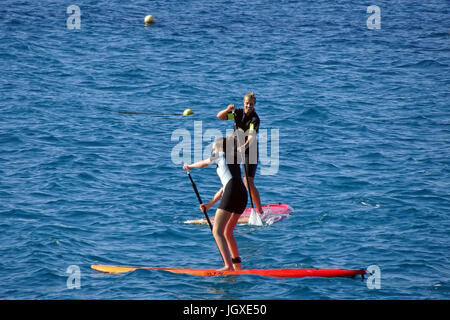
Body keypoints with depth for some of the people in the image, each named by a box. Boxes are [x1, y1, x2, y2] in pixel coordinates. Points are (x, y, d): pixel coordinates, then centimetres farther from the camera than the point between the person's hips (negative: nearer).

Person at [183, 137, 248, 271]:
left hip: (232, 194, -8)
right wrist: (209, 204, 34)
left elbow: (203, 163, 27)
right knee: (227, 232, 21)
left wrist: (189, 166, 46)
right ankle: (238, 266, 23)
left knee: (217, 231, -11)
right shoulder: (233, 162, 32)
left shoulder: (221, 155, 12)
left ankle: (228, 265, -24)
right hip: (243, 195, 8)